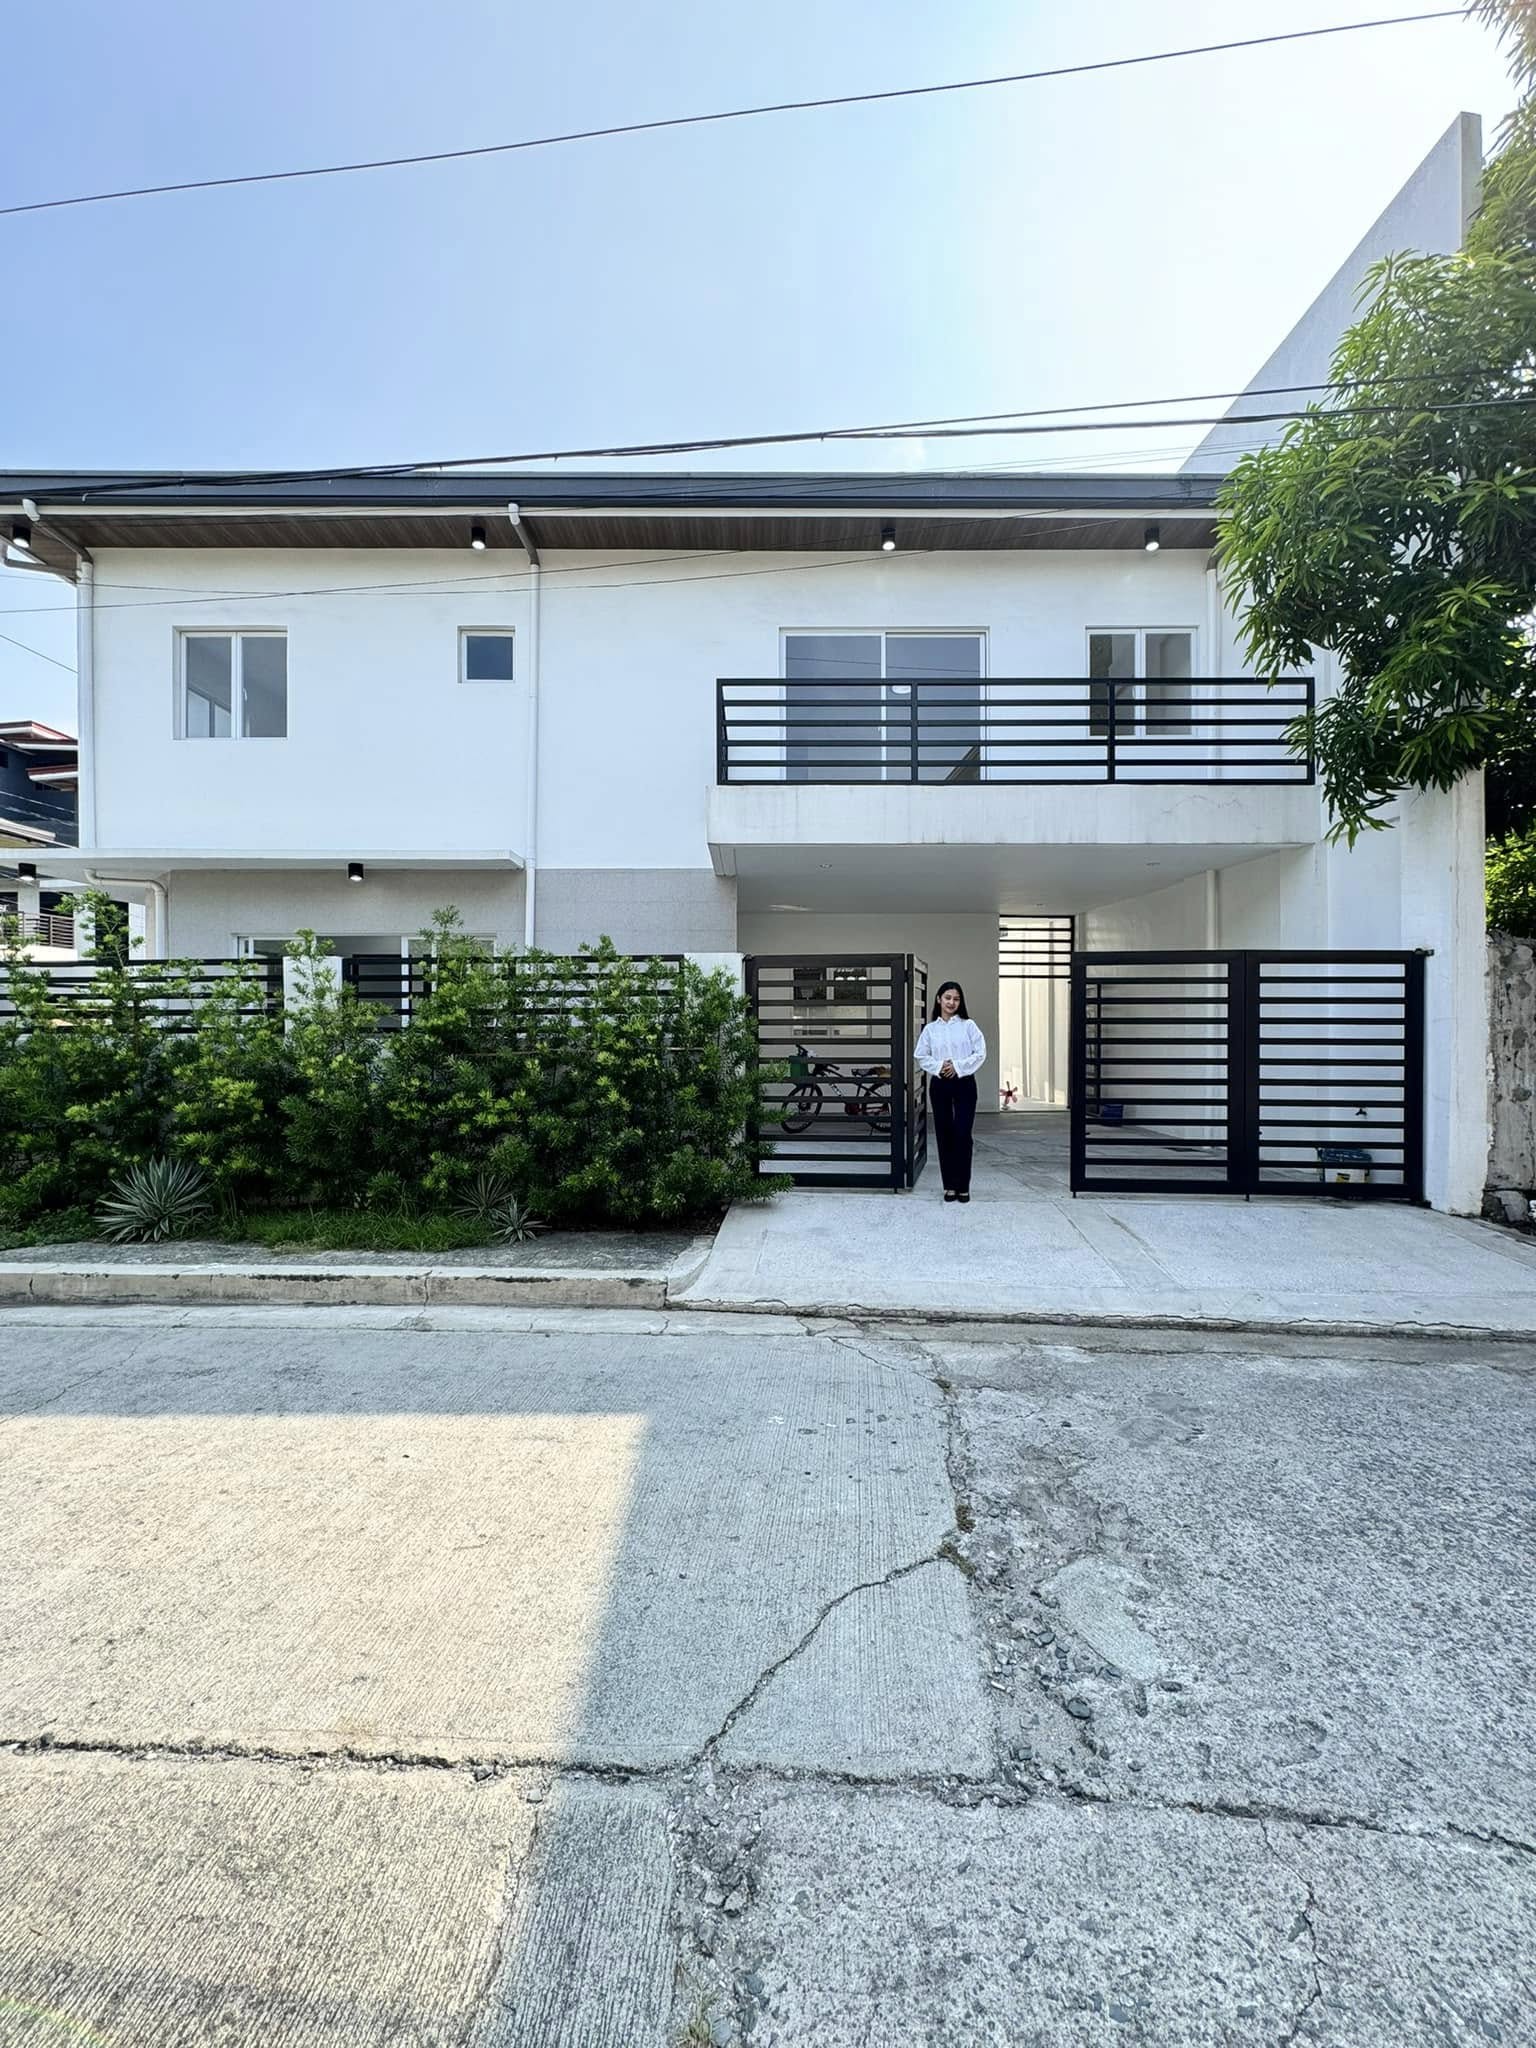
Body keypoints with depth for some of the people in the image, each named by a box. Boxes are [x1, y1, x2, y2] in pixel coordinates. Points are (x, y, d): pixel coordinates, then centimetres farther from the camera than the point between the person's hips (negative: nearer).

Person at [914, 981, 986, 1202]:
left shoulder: (968, 1025, 1)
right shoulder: (930, 1028, 5)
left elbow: (980, 1052, -4)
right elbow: (921, 1057, 4)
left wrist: (958, 1066, -13)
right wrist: (939, 1067, -13)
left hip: (964, 1083, -2)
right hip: (939, 1084, 2)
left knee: (962, 1134, -5)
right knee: (944, 1134, 5)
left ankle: (963, 1186, 6)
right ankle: (949, 1185, 14)